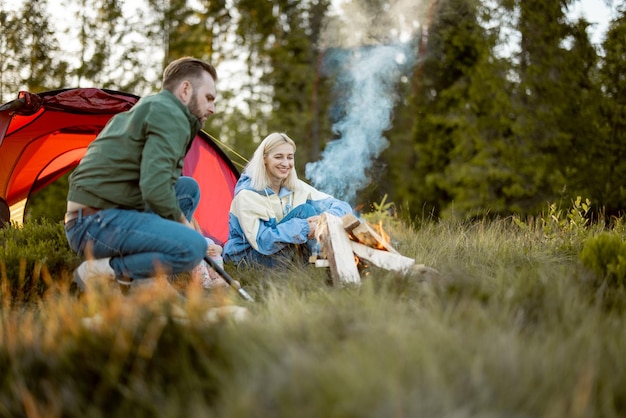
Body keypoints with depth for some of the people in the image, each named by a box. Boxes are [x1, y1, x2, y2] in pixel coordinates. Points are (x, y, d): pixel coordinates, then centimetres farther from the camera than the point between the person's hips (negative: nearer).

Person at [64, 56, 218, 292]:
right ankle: (100, 272, -10)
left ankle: (146, 279, 5)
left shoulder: (145, 109, 22)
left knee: (188, 188, 16)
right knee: (192, 247, -24)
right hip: (97, 223, -11)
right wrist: (181, 221, -4)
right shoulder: (170, 116, -10)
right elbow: (155, 190, -22)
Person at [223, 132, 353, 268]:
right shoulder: (247, 194, -21)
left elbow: (341, 205, -6)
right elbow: (261, 241, -26)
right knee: (304, 211, -23)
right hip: (246, 256, -6)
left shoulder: (296, 187, -3)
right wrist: (303, 228, -34)